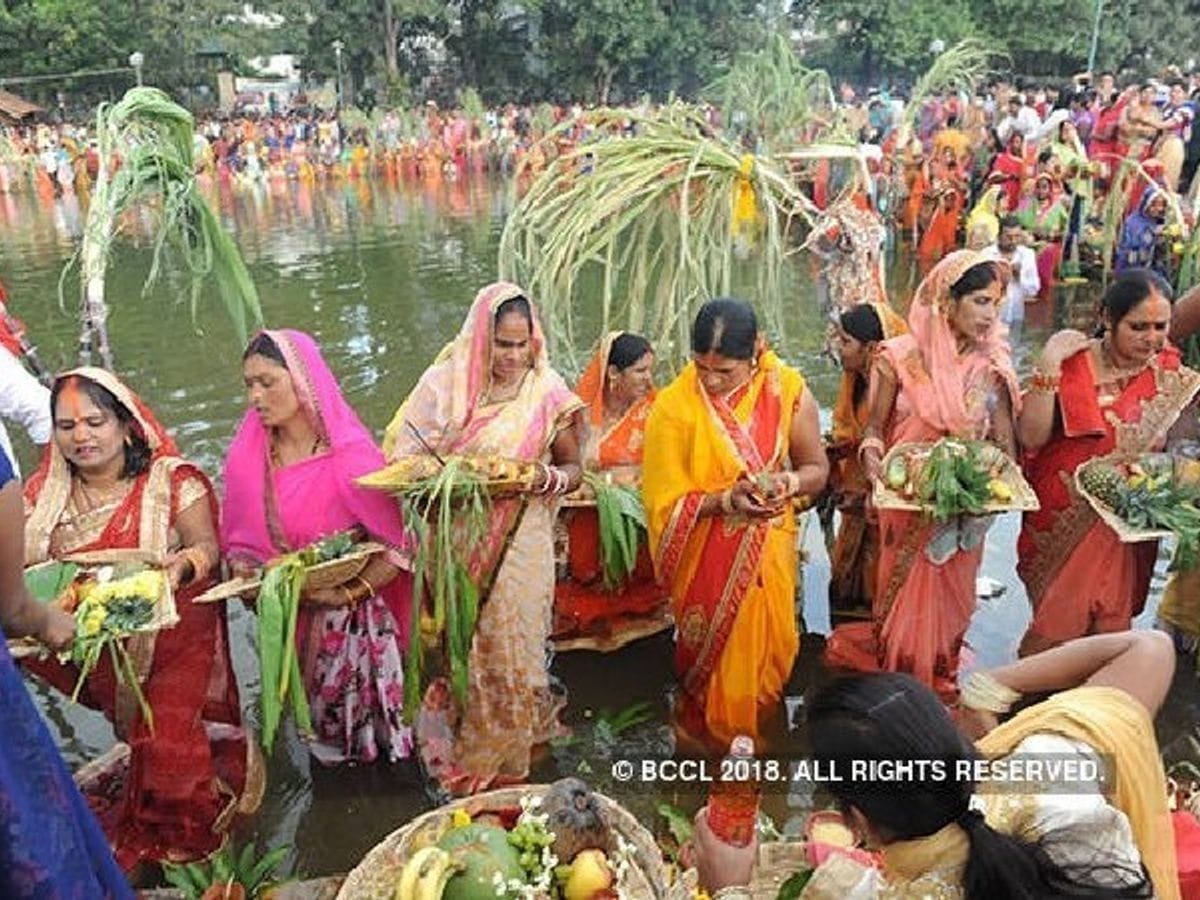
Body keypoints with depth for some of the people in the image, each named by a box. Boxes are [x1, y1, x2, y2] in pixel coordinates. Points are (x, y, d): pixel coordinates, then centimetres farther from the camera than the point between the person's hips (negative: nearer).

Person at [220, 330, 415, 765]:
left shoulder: (351, 458, -18)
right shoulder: (246, 459, -3)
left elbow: (400, 546, -17)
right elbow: (239, 540, 9)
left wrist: (347, 593, -20)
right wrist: (244, 573, -10)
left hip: (349, 618, -4)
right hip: (278, 618, 4)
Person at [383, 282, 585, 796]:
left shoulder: (548, 393, -4)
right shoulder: (445, 382, -4)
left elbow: (573, 467, 3)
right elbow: (403, 454, -3)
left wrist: (549, 477, -20)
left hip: (519, 547, 0)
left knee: (510, 652, 7)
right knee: (459, 650, 10)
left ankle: (502, 765, 29)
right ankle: (459, 760, 32)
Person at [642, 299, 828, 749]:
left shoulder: (788, 390, -11)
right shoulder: (674, 406, -17)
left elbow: (818, 468, 0)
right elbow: (669, 503, -14)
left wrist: (788, 483, -22)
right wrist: (728, 500, -29)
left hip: (769, 548, 2)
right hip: (707, 558, -2)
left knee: (768, 647, 16)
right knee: (716, 654, 14)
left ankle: (758, 735, 44)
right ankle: (714, 734, 42)